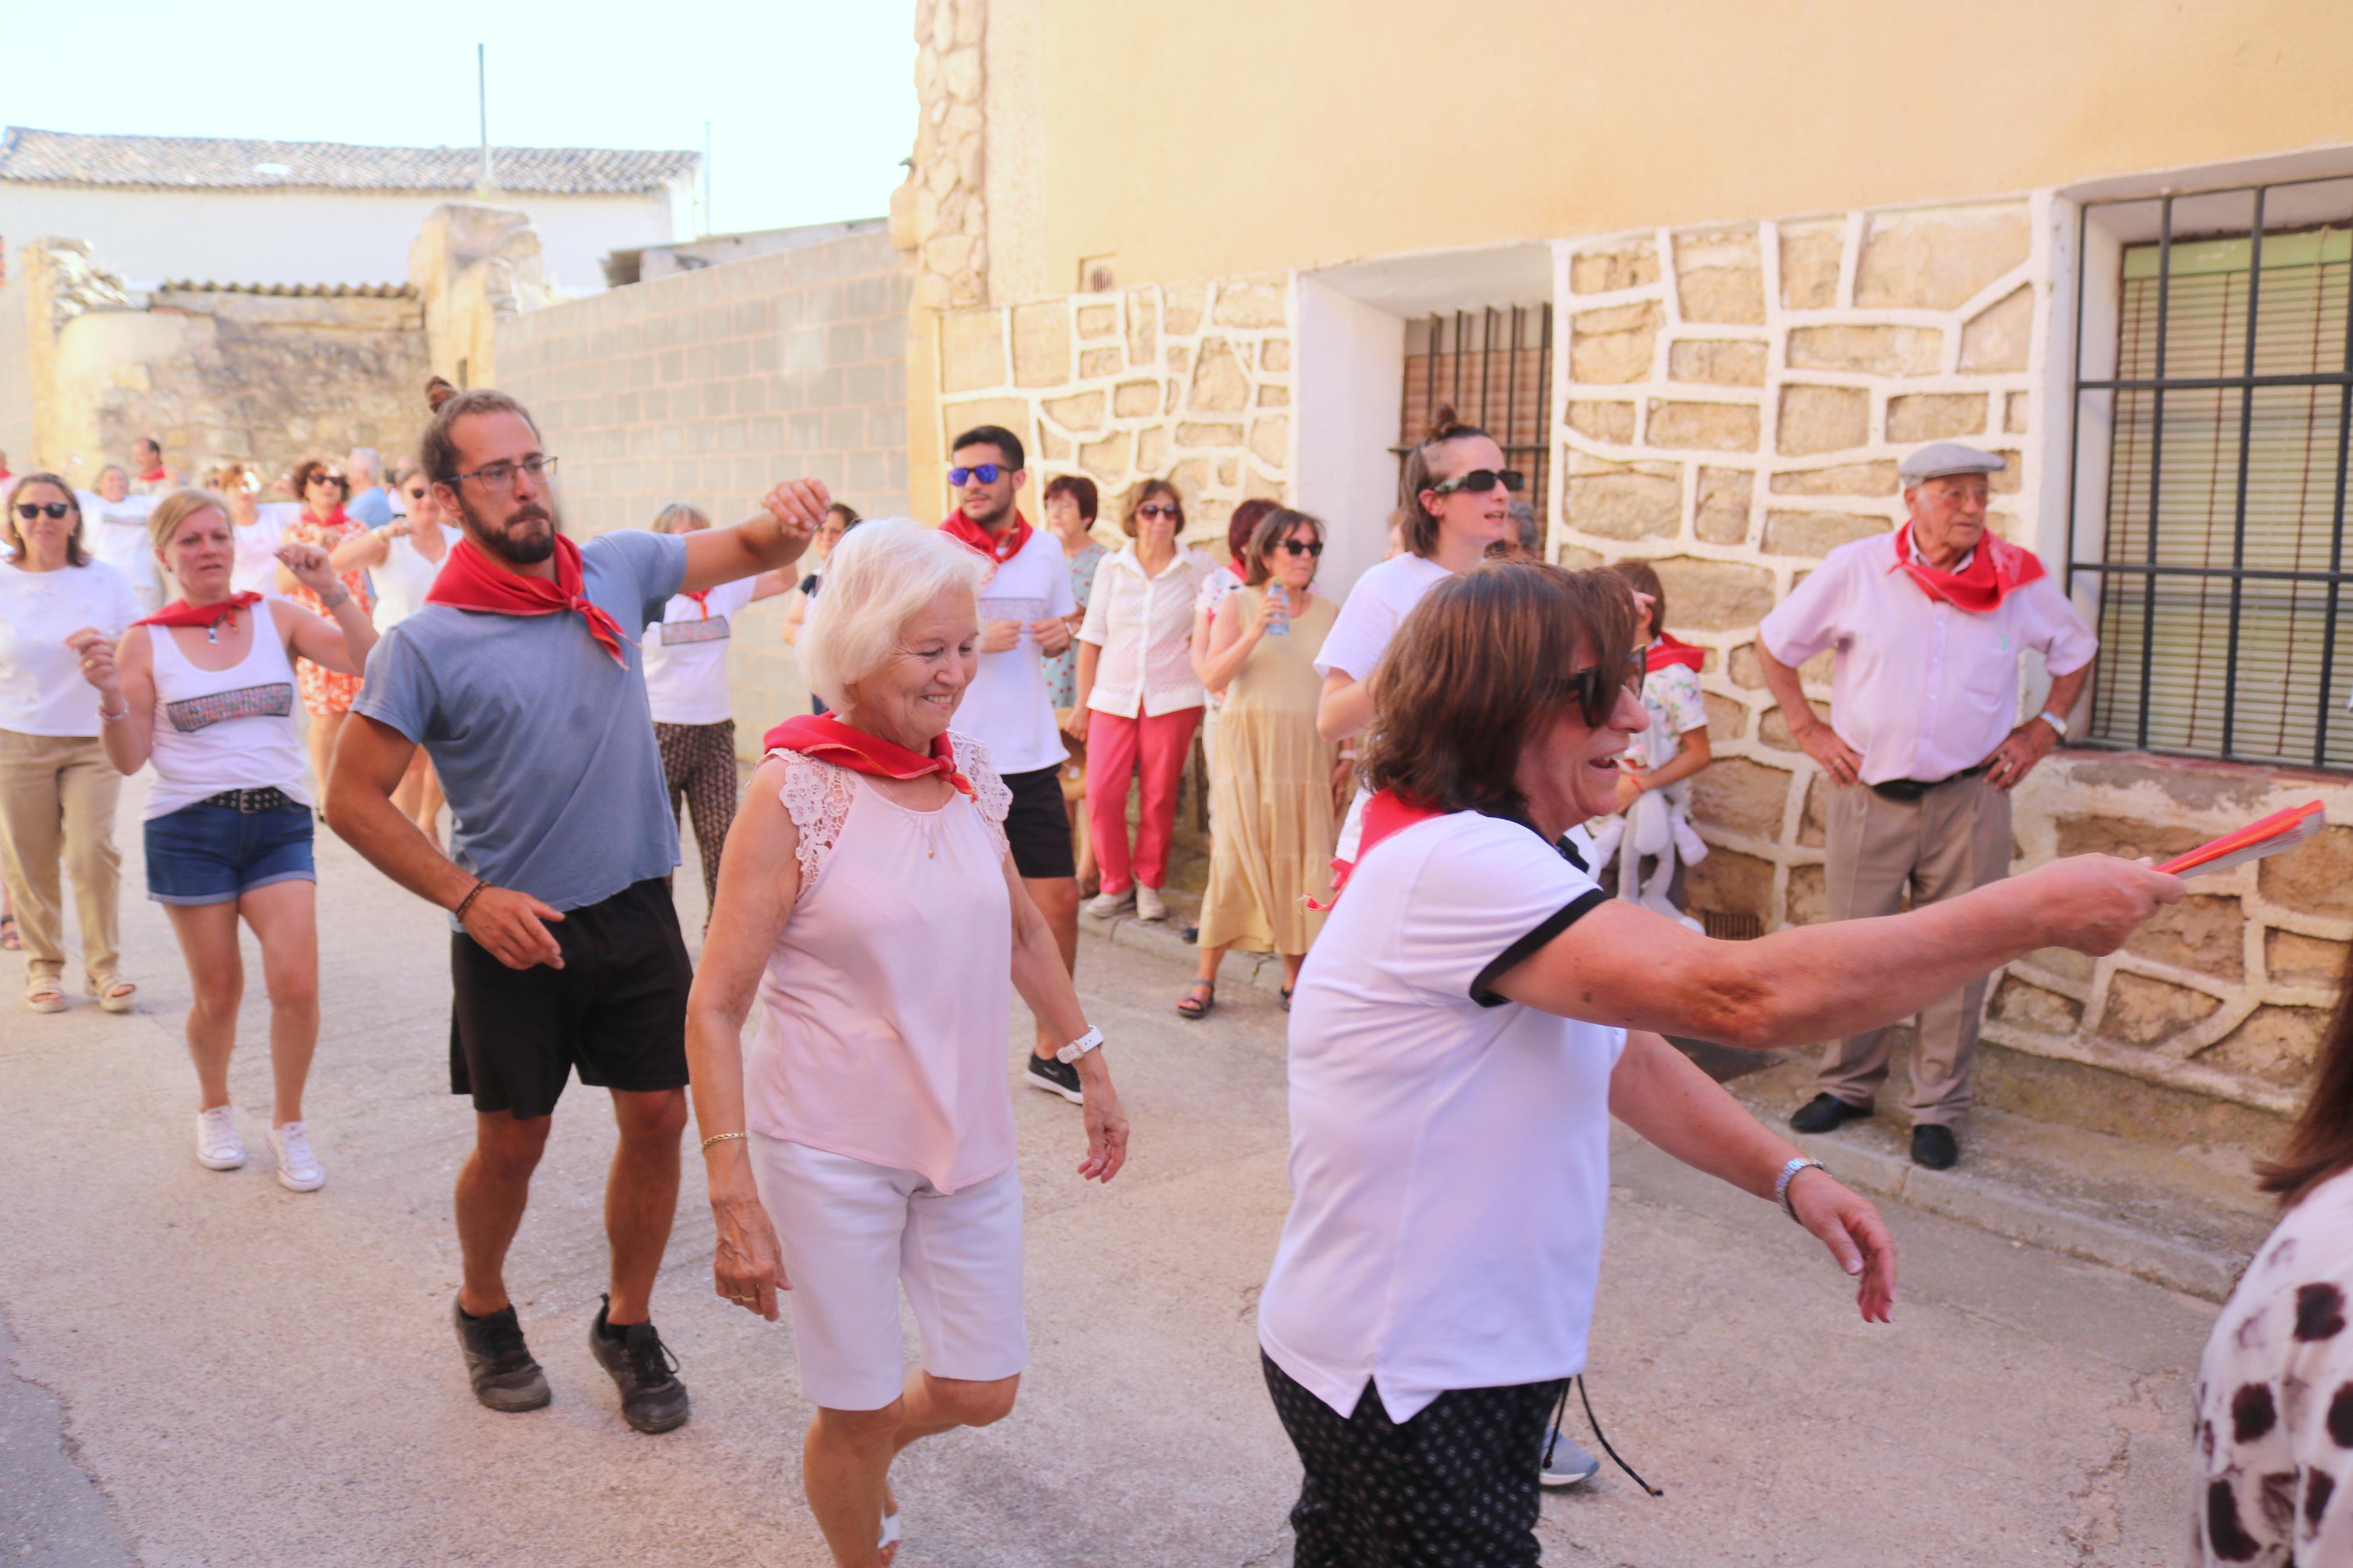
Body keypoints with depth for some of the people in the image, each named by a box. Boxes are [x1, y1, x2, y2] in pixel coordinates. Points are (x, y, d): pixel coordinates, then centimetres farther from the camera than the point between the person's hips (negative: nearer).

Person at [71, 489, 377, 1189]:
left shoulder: (277, 618, 3)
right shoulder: (145, 642, 1)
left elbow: (367, 662, -11)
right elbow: (131, 758, 0)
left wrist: (331, 591, -18)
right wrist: (110, 694, -17)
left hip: (280, 822, 1)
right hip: (189, 829, 0)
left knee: (297, 983, -10)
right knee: (218, 993, 8)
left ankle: (289, 1122, 14)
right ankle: (214, 1107, 37)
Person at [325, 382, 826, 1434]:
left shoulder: (619, 570, -2)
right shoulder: (426, 643, -12)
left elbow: (752, 552, 8)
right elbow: (353, 800, -8)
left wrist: (789, 522, -16)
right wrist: (469, 896, -16)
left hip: (637, 912, 3)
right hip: (515, 930, -3)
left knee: (658, 1118, 7)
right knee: (513, 1142, 11)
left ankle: (629, 1323, 29)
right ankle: (483, 1310, 40)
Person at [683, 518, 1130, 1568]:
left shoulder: (968, 770, 1)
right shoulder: (795, 791, -15)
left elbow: (1021, 931, 17)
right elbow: (715, 1007, -14)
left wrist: (1091, 1067, 19)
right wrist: (733, 1198, -18)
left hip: (966, 1132, 5)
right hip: (830, 1147, -5)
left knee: (982, 1392, 14)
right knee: (859, 1409, 9)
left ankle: (863, 1454, 46)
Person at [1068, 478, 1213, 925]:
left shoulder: (1198, 567, 3)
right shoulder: (1111, 568, 8)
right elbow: (1091, 639, 9)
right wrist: (1082, 702, 6)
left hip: (1172, 699, -1)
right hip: (1113, 698, 1)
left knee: (1159, 796, 2)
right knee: (1102, 794, -6)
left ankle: (1150, 883, 20)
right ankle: (1116, 884, 12)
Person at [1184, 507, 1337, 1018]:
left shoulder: (1327, 613, 9)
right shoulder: (1238, 604, 2)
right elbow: (1215, 677, -8)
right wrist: (1255, 631, -20)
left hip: (1307, 749, 2)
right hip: (1247, 743, -2)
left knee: (1301, 859, 2)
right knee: (1235, 856, -5)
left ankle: (1294, 974, 14)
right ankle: (1206, 976, 4)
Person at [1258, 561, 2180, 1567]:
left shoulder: (1495, 862, 9)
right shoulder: (1451, 869, -27)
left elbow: (1625, 1053, 13)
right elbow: (1742, 997, -34)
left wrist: (1791, 1177, 0)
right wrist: (2038, 911, -28)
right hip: (1398, 1384, -9)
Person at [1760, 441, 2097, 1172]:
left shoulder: (2020, 580, 0)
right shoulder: (1855, 571, -4)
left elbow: (2077, 651, 18)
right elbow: (1774, 644, 7)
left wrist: (2043, 730, 7)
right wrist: (1810, 731, 3)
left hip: (1970, 797, 1)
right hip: (1870, 794, 0)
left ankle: (1937, 1108, 17)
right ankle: (1848, 1085, 26)